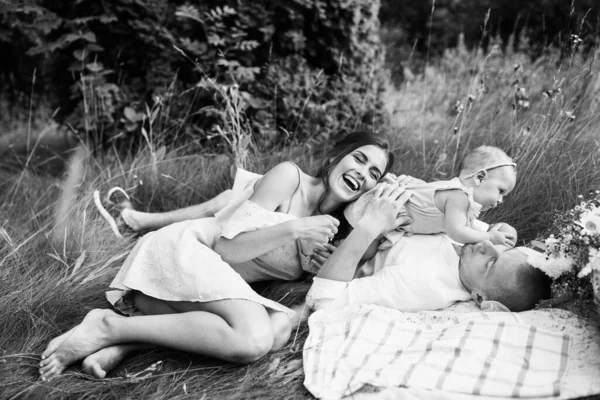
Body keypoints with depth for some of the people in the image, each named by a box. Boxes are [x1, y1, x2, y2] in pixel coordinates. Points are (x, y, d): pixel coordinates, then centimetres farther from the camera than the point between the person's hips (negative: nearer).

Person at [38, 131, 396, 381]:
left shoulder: (329, 228, 19)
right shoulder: (289, 176, -4)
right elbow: (228, 245, -10)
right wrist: (291, 229, -19)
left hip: (211, 281, 7)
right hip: (184, 249, -7)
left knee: (281, 327, -24)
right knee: (253, 341, -31)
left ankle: (124, 342, -19)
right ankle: (109, 327, -19)